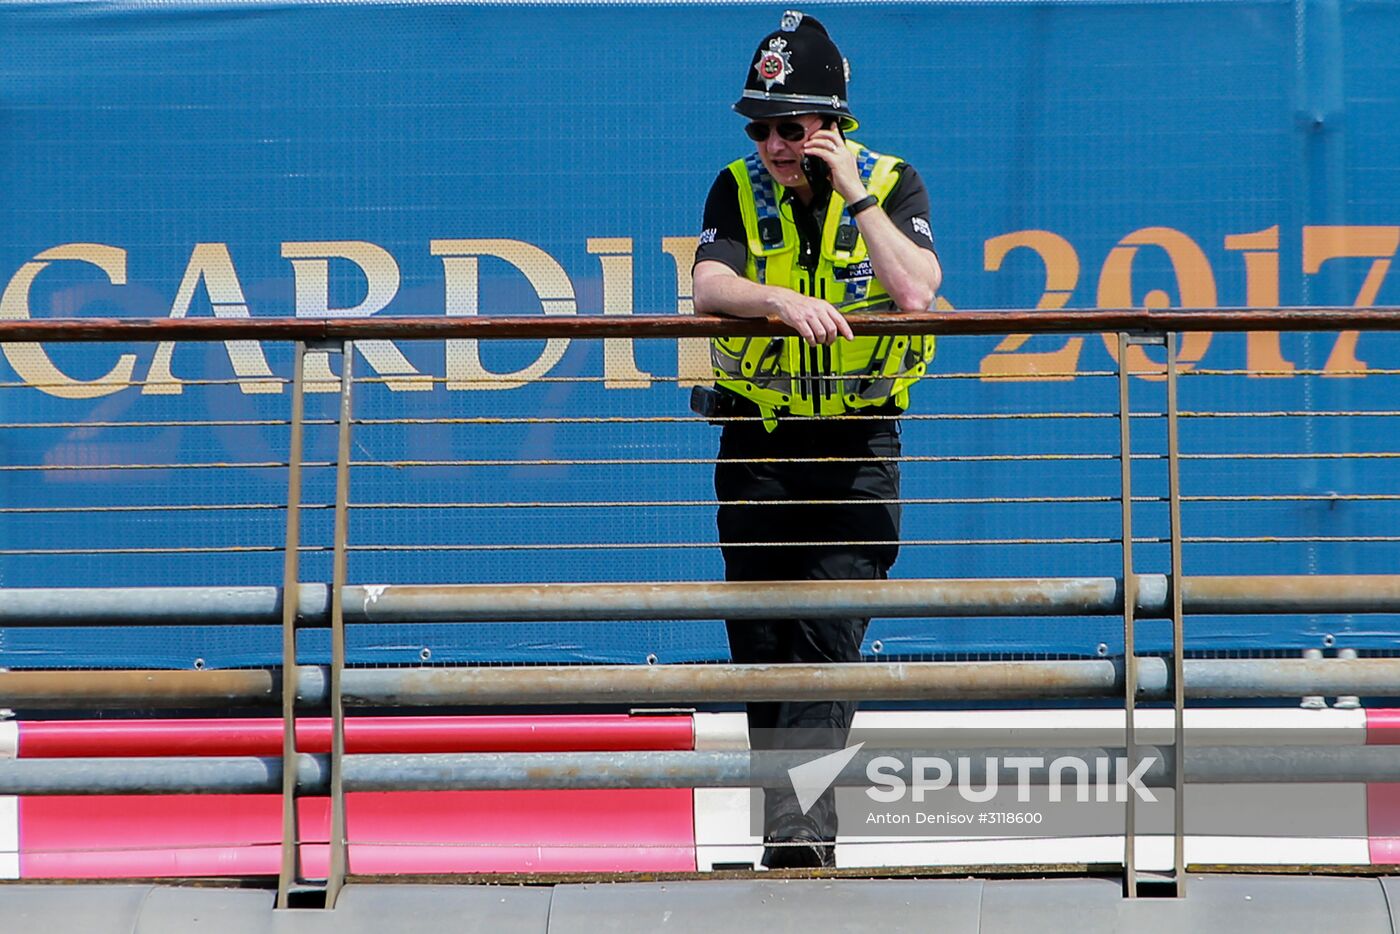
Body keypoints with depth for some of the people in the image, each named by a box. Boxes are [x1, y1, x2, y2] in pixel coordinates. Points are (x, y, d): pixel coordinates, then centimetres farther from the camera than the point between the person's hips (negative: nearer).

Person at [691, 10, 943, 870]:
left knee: (830, 635, -13)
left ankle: (802, 823, -19)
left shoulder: (892, 184, -4)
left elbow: (915, 293, -18)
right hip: (758, 440, 2)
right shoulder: (740, 191, 0)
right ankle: (794, 822, 18)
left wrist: (853, 194, -19)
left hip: (857, 443, -2)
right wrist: (783, 300, -32)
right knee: (760, 639, 6)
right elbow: (709, 290, -14)